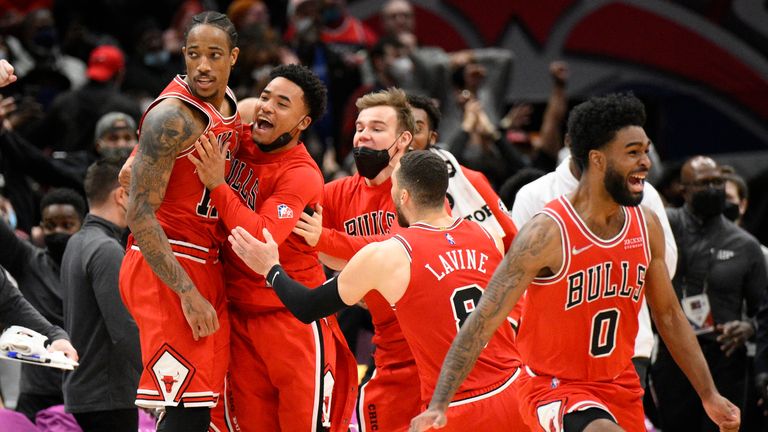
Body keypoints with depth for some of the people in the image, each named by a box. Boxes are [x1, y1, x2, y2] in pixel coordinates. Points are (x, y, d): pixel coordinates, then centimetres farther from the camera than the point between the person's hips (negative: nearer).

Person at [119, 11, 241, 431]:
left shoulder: (230, 106, 10)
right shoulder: (173, 117, -17)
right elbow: (139, 215, -21)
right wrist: (188, 294, -23)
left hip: (206, 264, 9)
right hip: (165, 269, -9)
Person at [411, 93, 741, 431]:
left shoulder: (647, 227, 1)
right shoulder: (548, 233, -20)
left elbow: (669, 316, 14)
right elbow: (484, 320, -20)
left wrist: (709, 396, 14)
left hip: (621, 388, 7)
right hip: (554, 388, -7)